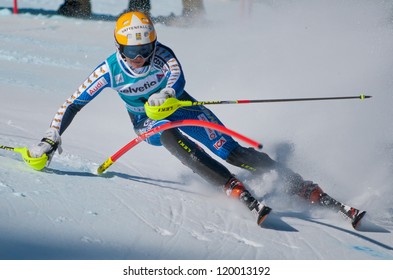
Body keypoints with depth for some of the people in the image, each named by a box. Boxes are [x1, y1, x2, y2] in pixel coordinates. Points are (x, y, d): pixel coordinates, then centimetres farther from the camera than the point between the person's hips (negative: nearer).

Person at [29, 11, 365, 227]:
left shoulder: (162, 54, -20)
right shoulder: (109, 71, -18)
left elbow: (177, 77, -39)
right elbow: (73, 104, -14)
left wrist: (166, 92, -61)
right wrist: (50, 140, -23)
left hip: (180, 106, 0)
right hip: (149, 124, 0)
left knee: (231, 151, -17)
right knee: (171, 137, -35)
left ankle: (312, 192, -21)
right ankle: (243, 195, -46)